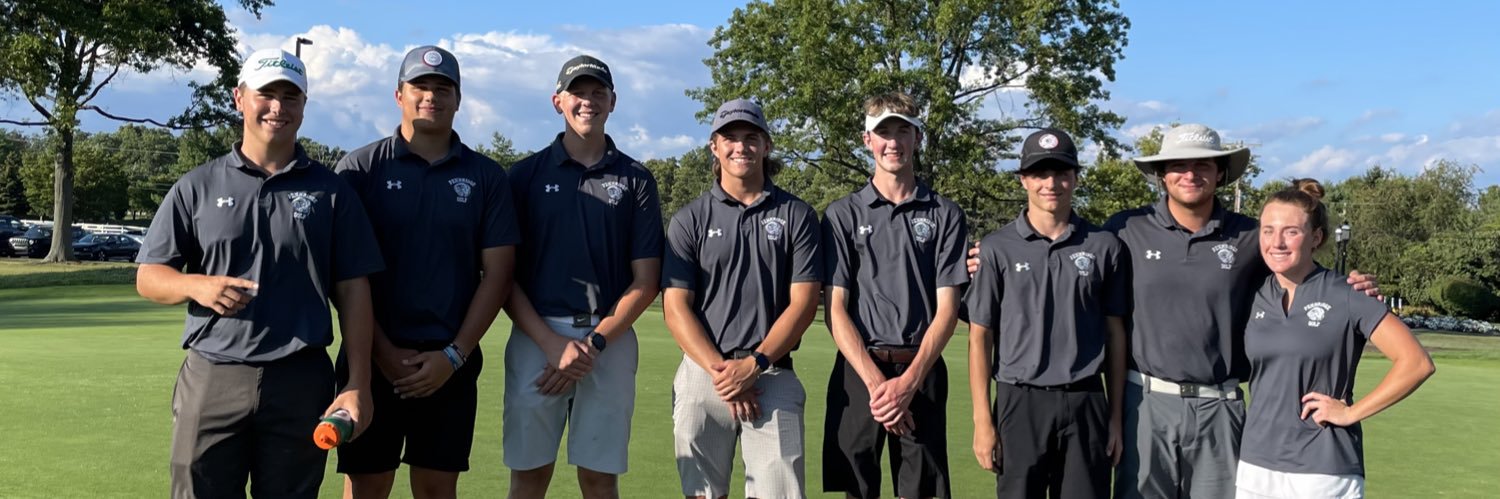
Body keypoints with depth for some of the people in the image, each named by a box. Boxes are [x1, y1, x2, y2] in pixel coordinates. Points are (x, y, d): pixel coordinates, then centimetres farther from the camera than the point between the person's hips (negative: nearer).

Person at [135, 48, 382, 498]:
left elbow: (353, 292, 3)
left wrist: (358, 384, -4)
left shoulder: (331, 191, 6)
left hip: (301, 382, 0)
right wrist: (196, 285, -14)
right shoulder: (197, 186, 8)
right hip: (210, 378, 1)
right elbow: (148, 277, 9)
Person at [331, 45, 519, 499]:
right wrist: (384, 352, -8)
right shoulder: (360, 168, 2)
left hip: (452, 364, 1)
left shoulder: (486, 177, 5)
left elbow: (497, 274, 2)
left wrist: (455, 355, -6)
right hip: (375, 360, -1)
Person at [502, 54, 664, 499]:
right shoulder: (526, 174, 7)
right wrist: (552, 342, -9)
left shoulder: (635, 179, 8)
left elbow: (646, 281, 3)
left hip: (610, 341, 0)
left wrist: (595, 343, -8)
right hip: (536, 338, 0)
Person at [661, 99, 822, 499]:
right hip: (702, 376, 1)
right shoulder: (690, 219, 7)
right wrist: (720, 370, -11)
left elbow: (803, 303, -1)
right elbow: (675, 307, 1)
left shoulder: (796, 215, 5)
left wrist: (752, 365, -12)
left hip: (773, 378, -1)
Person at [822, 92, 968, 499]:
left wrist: (909, 381, -13)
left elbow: (947, 309, 0)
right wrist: (875, 381, -13)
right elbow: (835, 308, -1)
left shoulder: (945, 215, 5)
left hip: (922, 373, 0)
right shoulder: (842, 214, 5)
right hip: (858, 372, 0)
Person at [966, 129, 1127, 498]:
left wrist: (1116, 416, 7)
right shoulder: (998, 248, 0)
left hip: (1086, 403, 1)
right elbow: (980, 336, 0)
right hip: (1020, 403, -1)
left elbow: (1114, 333, 9)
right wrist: (982, 421, -4)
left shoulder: (1104, 246, 5)